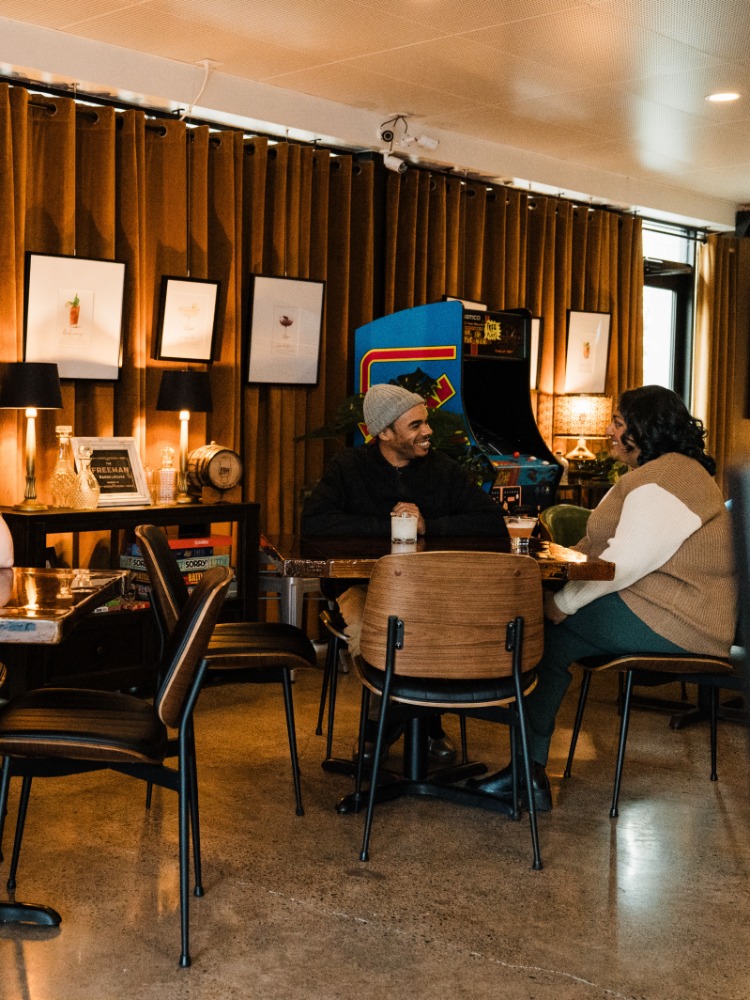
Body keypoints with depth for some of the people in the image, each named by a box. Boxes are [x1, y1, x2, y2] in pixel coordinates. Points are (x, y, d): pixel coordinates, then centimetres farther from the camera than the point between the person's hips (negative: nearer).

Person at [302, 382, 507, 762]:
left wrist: (428, 525, -13)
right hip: (364, 584, -1)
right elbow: (314, 521, -15)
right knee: (365, 633, -34)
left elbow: (493, 522, -2)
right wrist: (389, 526, -15)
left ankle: (428, 719, 0)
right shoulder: (349, 467, 1)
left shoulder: (443, 470, 6)